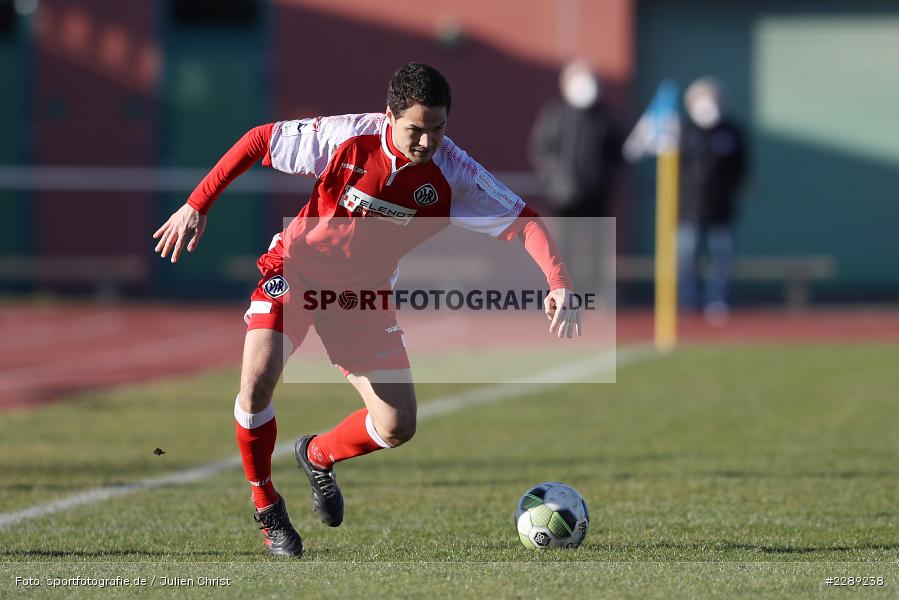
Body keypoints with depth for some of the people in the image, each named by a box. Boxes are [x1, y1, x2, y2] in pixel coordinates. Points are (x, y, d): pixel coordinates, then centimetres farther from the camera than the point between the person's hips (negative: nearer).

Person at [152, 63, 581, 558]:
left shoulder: (453, 174, -21)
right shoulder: (347, 138, -26)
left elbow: (524, 221, -21)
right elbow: (258, 140, -14)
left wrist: (559, 285, -37)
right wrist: (197, 205, -13)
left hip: (363, 291, 3)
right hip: (296, 268, -3)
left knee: (398, 427, -1)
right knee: (258, 378, -27)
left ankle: (317, 457, 33)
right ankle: (266, 508, -3)